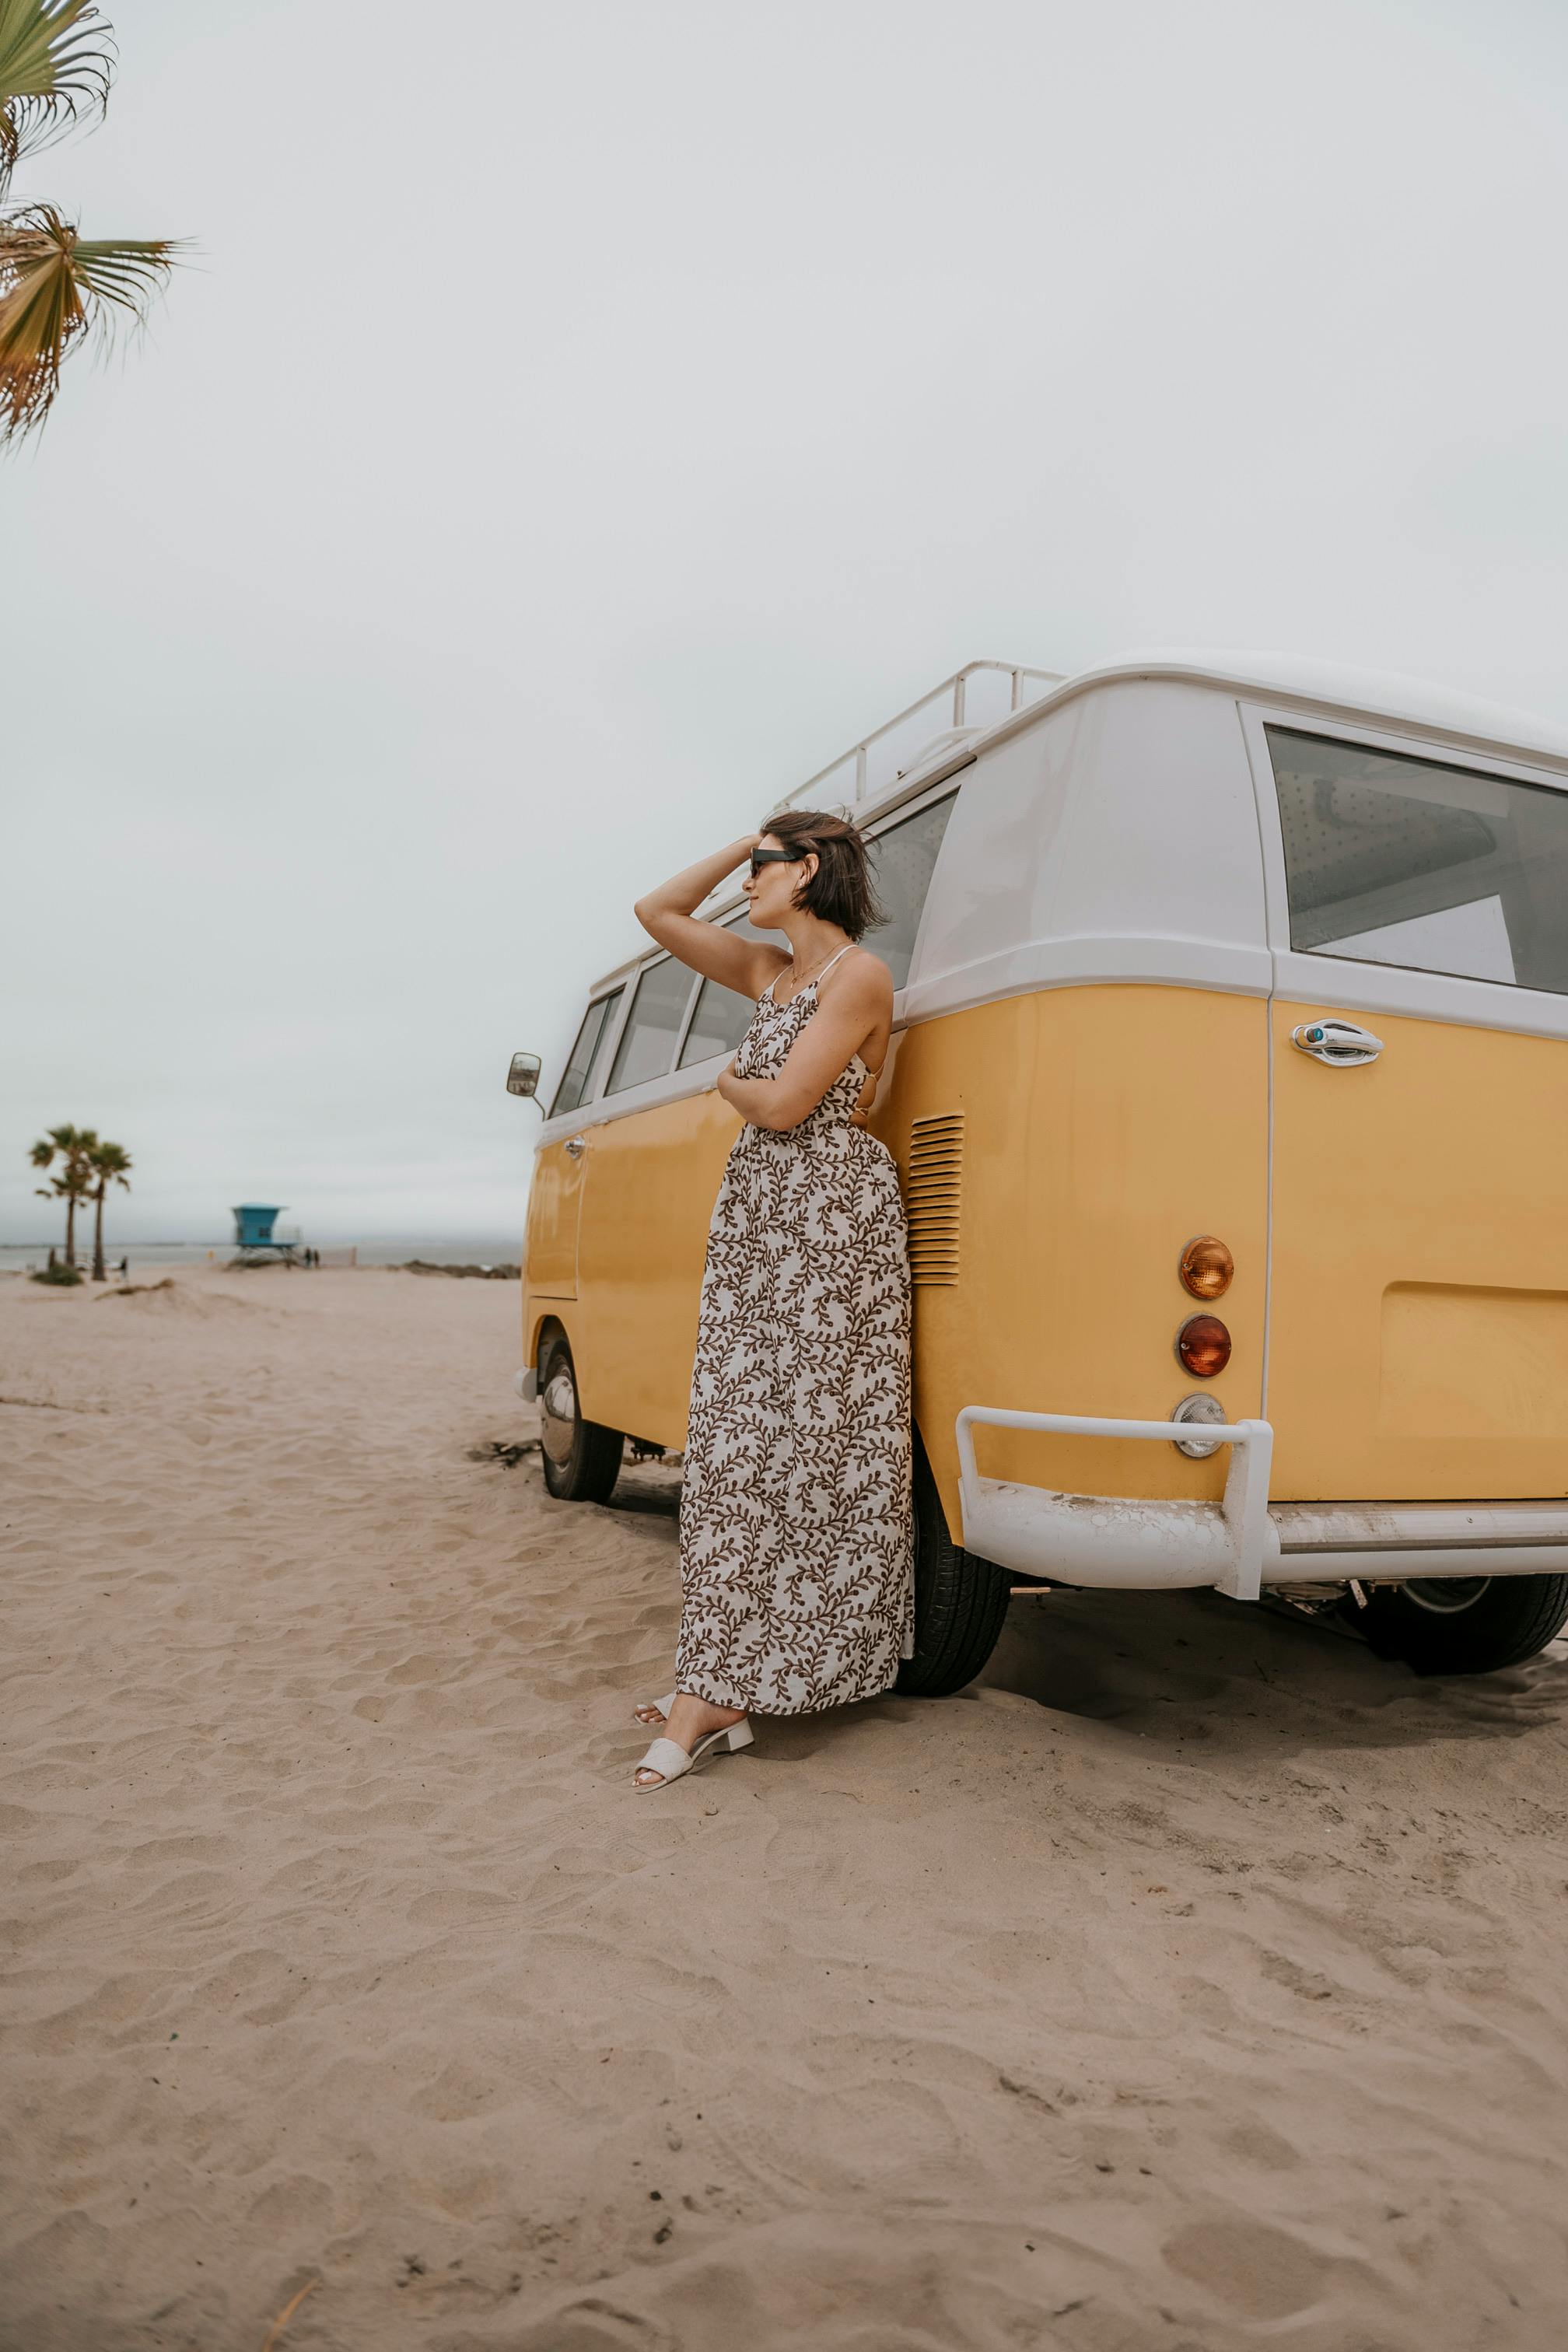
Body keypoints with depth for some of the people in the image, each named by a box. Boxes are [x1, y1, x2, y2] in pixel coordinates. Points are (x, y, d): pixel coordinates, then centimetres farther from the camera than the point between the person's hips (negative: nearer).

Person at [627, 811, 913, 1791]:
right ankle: (721, 1687, 11)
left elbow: (782, 1104, -14)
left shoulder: (860, 975, -8)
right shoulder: (770, 971, 16)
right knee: (741, 1443, 5)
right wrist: (748, 840, 18)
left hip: (833, 1219, -8)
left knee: (818, 1441, -1)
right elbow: (661, 912, 22)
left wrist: (728, 1081, 7)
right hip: (755, 1215, 8)